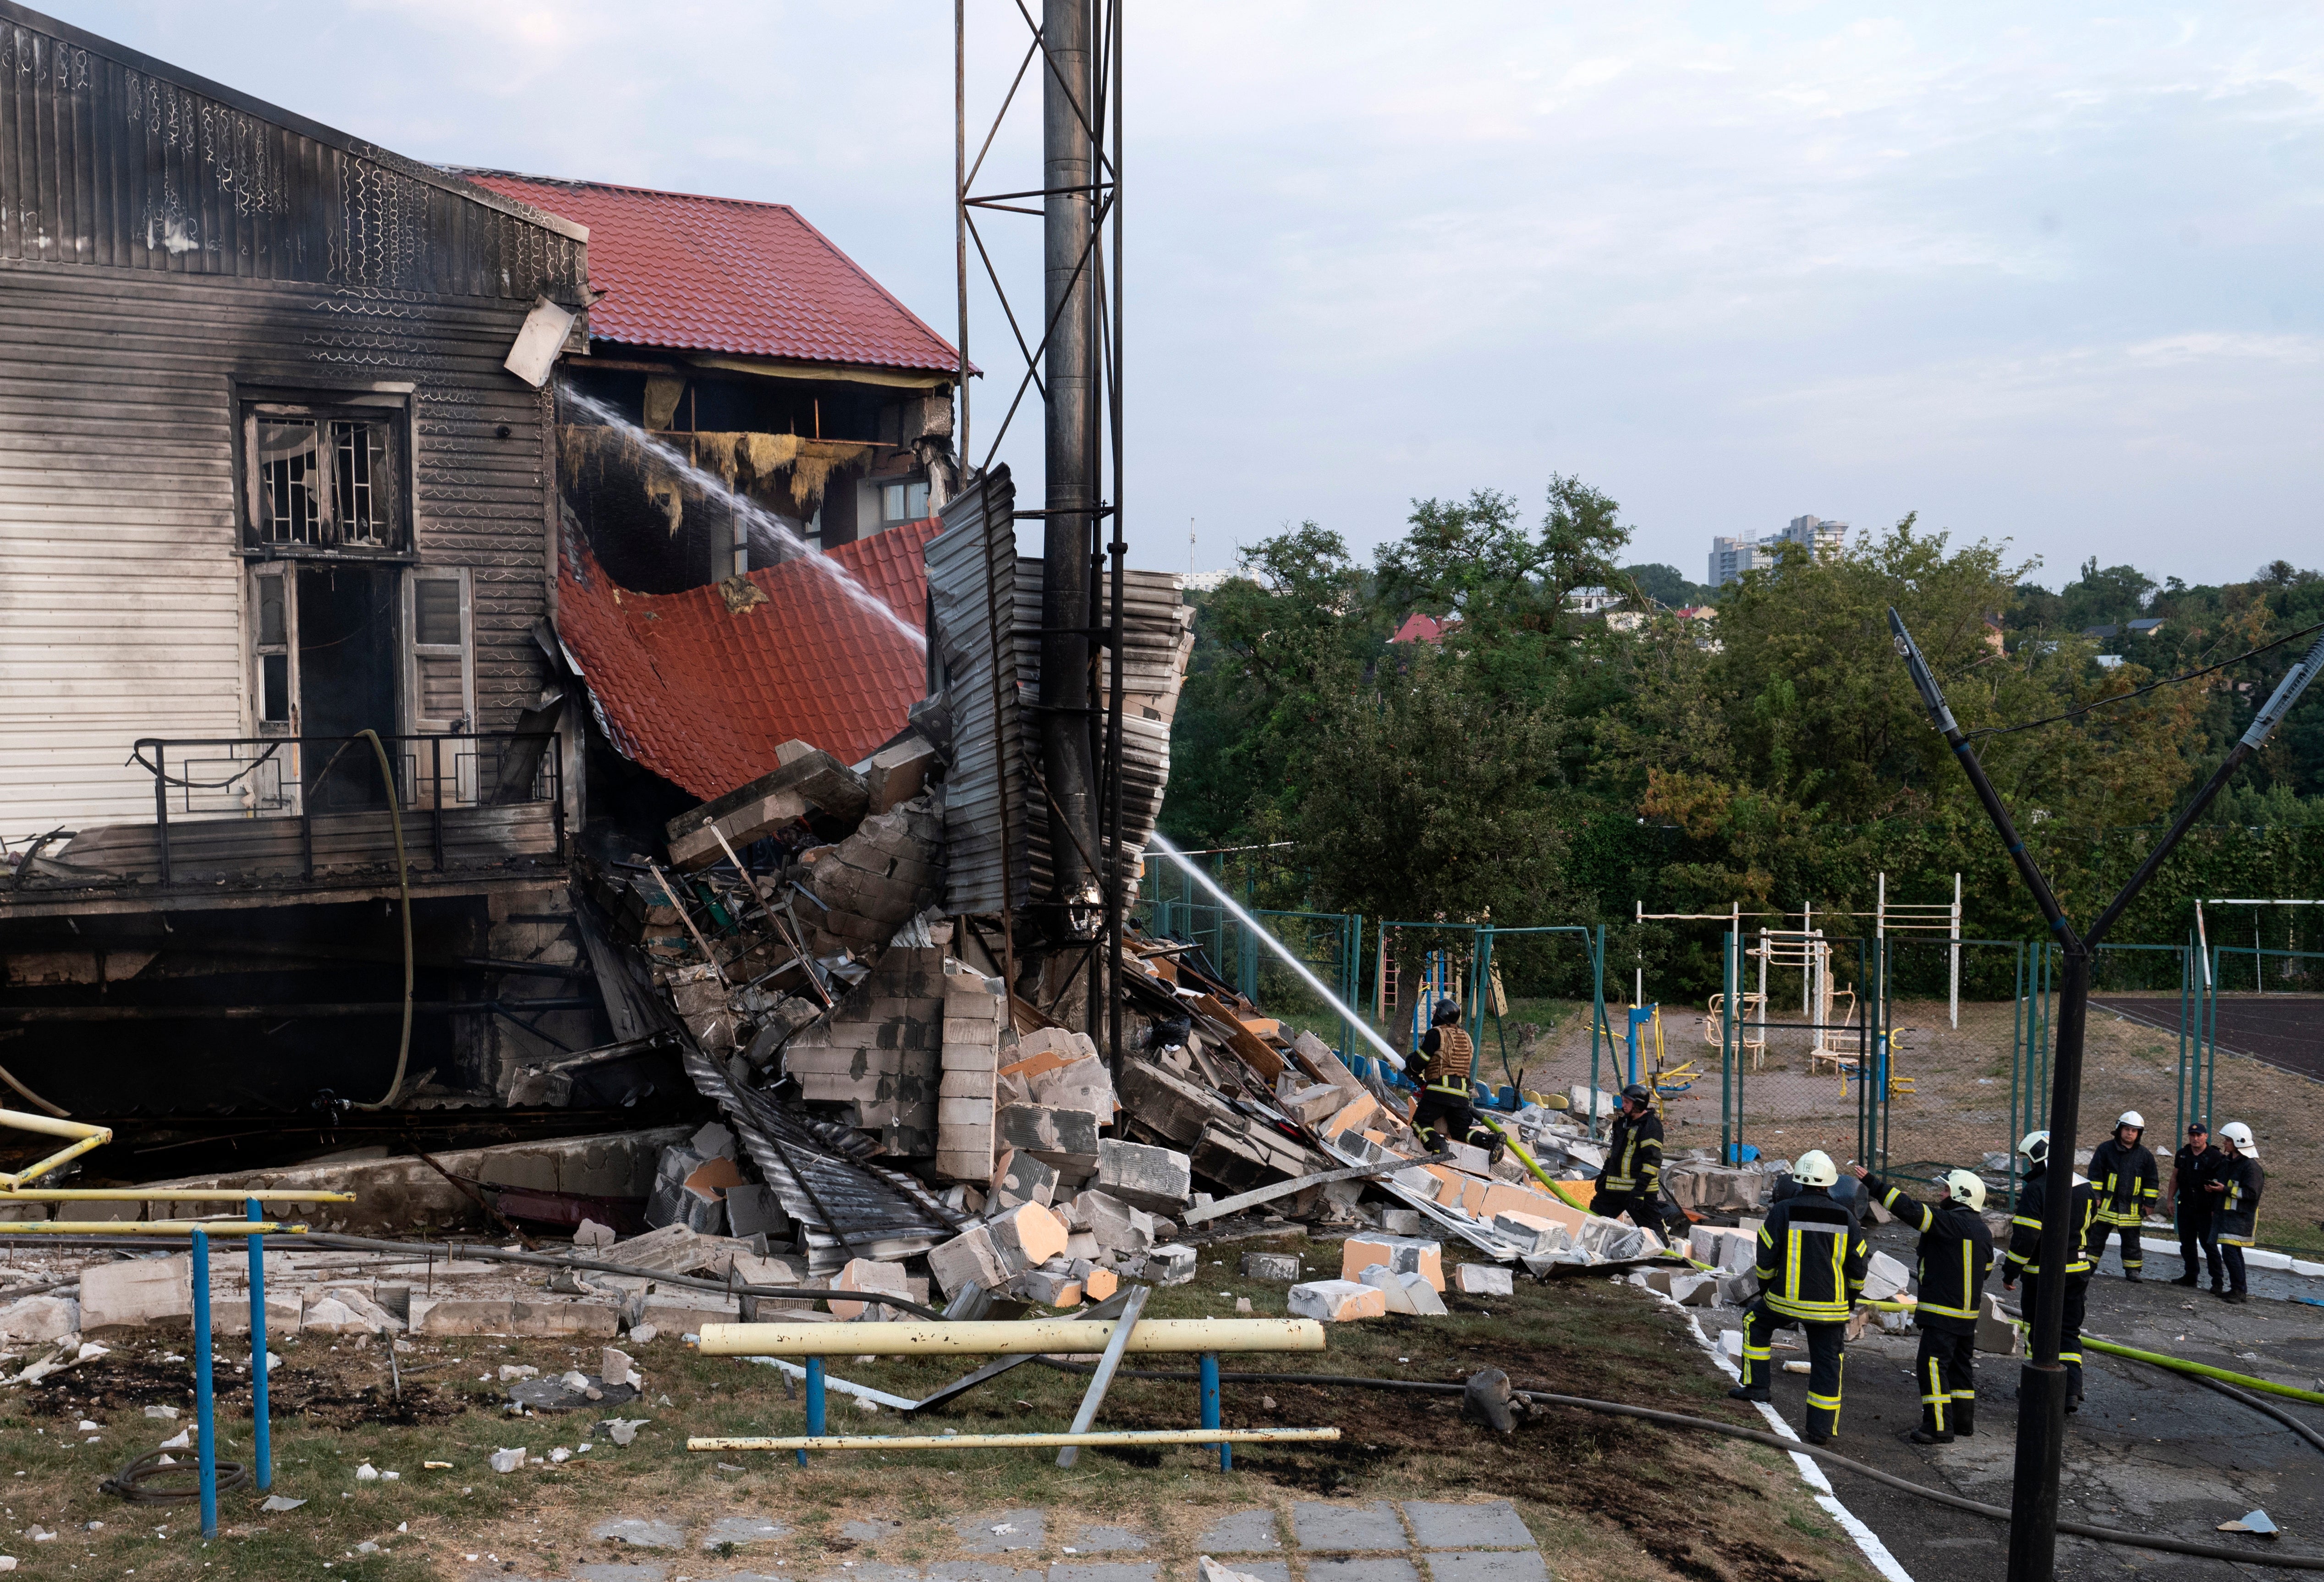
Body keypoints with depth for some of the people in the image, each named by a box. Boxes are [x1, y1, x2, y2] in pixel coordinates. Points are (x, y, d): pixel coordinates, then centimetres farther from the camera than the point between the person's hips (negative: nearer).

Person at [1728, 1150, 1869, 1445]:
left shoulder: (1783, 1211, -8)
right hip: (1832, 1306, 2)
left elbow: (1766, 1257, -3)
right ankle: (1822, 1429, 8)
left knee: (1756, 1323, 25)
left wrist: (1764, 1287, 15)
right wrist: (1851, 1299, 21)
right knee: (1827, 1364, 8)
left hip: (1787, 1299, -2)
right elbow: (1858, 1266, 7)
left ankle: (1757, 1385, 23)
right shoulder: (1846, 1218, 1)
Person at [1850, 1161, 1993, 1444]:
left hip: (1941, 1311, -9)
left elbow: (1908, 1210, -24)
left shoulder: (1947, 1222, -16)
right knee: (1961, 1365, 19)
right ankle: (1964, 1420, 28)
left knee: (1933, 1365, -6)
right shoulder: (1983, 1232, 11)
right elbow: (1986, 1269, 21)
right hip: (1969, 1313, 9)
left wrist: (1871, 1181, -22)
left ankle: (1940, 1427, -7)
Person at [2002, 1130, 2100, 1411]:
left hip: (2043, 1274, -5)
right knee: (2070, 1332, 11)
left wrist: (2010, 1272, -11)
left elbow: (2025, 1237, -20)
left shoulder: (2036, 1190, -18)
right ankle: (2072, 1392, 0)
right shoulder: (2085, 1188, 4)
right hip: (2077, 1271, 5)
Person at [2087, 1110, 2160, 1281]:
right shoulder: (2105, 1149, -1)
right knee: (2097, 1237, 3)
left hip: (2131, 1208, 1)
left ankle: (2132, 1270, 17)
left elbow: (2151, 1182, 10)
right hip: (2107, 1204, -1)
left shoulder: (2145, 1155, 5)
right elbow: (2095, 1174, -1)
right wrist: (2095, 1196, -6)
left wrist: (2149, 1203, 5)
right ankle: (2089, 1266, 10)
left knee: (2131, 1241, 9)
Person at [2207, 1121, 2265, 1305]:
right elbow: (2219, 1183, 30)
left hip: (2240, 1217, -9)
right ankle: (2237, 1289, 21)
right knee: (2234, 1252, 14)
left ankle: (2240, 1291, -9)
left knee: (2230, 1252, -15)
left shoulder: (2251, 1166, -14)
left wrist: (2225, 1190, -21)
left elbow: (2251, 1193, -19)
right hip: (2224, 1214, 9)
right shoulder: (2225, 1161, 14)